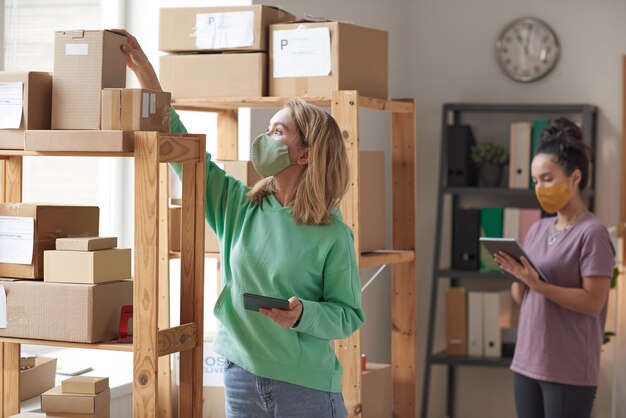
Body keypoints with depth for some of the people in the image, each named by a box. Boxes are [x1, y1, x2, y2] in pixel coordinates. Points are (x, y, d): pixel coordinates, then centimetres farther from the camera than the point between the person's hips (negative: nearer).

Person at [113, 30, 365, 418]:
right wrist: (146, 75, 2)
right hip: (241, 377, 4)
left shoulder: (332, 235, -9)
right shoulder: (238, 205, 3)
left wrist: (303, 314, -25)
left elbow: (350, 314, -6)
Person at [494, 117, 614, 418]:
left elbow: (593, 302, -17)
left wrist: (537, 284, -22)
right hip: (527, 363, 7)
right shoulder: (538, 230, 11)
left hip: (570, 370, -7)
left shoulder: (592, 233, -11)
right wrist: (518, 277, -7)